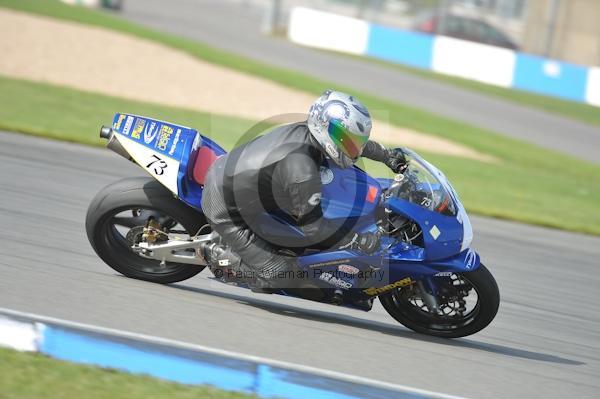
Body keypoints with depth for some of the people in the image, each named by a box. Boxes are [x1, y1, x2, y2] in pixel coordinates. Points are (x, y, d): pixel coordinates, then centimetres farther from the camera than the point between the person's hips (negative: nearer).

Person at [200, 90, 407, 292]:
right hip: (227, 212, -9)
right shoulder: (301, 171, -34)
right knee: (278, 276, -9)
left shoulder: (305, 130, -9)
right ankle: (219, 254, 6)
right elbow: (311, 225, -23)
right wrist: (357, 240, -16)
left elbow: (353, 140, 12)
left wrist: (387, 155, 20)